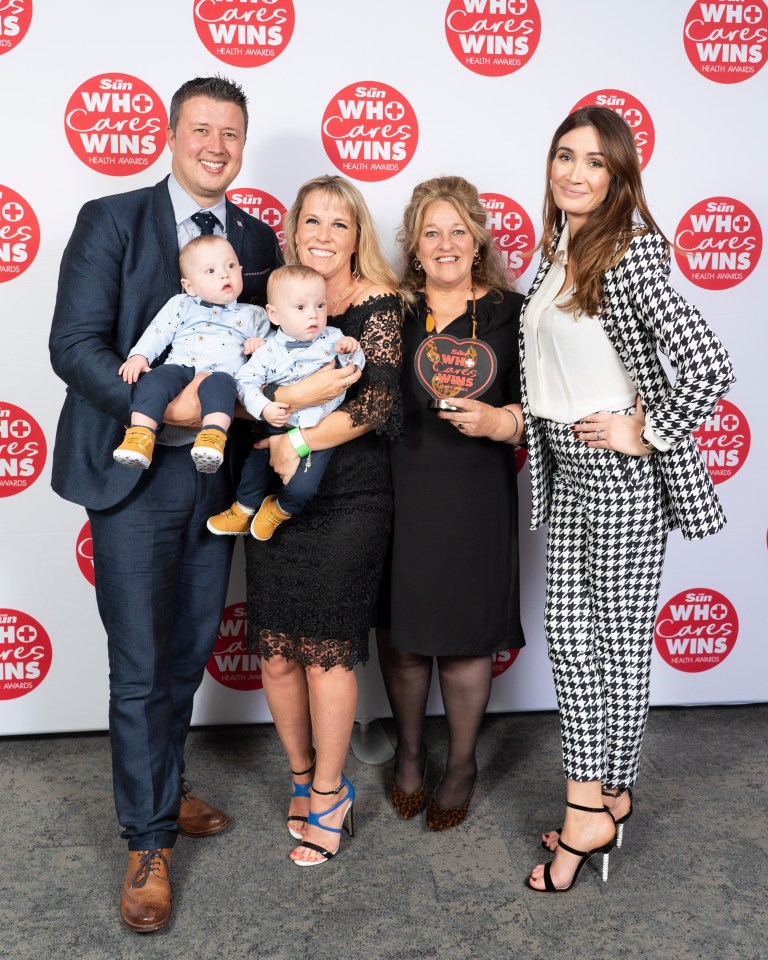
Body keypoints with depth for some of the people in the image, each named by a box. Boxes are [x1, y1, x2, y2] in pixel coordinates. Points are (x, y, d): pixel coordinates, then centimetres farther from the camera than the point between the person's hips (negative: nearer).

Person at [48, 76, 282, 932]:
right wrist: (163, 408, -23)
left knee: (189, 652, 16)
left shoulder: (258, 239, 10)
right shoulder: (111, 221, -3)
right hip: (135, 474, -4)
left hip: (217, 471, 5)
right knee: (141, 668, 1)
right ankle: (149, 841, 18)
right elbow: (75, 345, -11)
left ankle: (162, 791, 38)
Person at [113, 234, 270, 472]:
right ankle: (140, 435, -40)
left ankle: (213, 438, -58)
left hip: (222, 374, -1)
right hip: (180, 367, 2)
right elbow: (158, 332, 15)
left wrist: (260, 343, 8)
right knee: (153, 379, -31)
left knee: (218, 385, -38)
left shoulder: (253, 314, 26)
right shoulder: (181, 305, 23)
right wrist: (138, 356, -2)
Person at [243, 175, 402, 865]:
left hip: (348, 498, -3)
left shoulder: (378, 303, -2)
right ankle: (304, 777, 28)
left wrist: (297, 442, -18)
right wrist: (293, 395, -17)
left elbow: (377, 403, -13)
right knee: (276, 651, 5)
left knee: (325, 649, 0)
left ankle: (328, 793, 20)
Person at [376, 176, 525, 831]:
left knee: (465, 631, 7)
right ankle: (409, 753, 35)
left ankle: (462, 764, 29)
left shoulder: (510, 312, 2)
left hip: (475, 496, -1)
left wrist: (497, 422, -19)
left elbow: (536, 408, -1)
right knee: (400, 628, 11)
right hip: (397, 492, 2)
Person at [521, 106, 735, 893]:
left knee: (618, 641, 5)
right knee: (566, 633, 12)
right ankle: (597, 800, 26)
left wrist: (647, 434, -17)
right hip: (568, 468, 9)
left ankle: (598, 806, 21)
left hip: (620, 473, -9)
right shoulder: (559, 252, 10)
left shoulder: (626, 256, -17)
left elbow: (707, 366, -26)